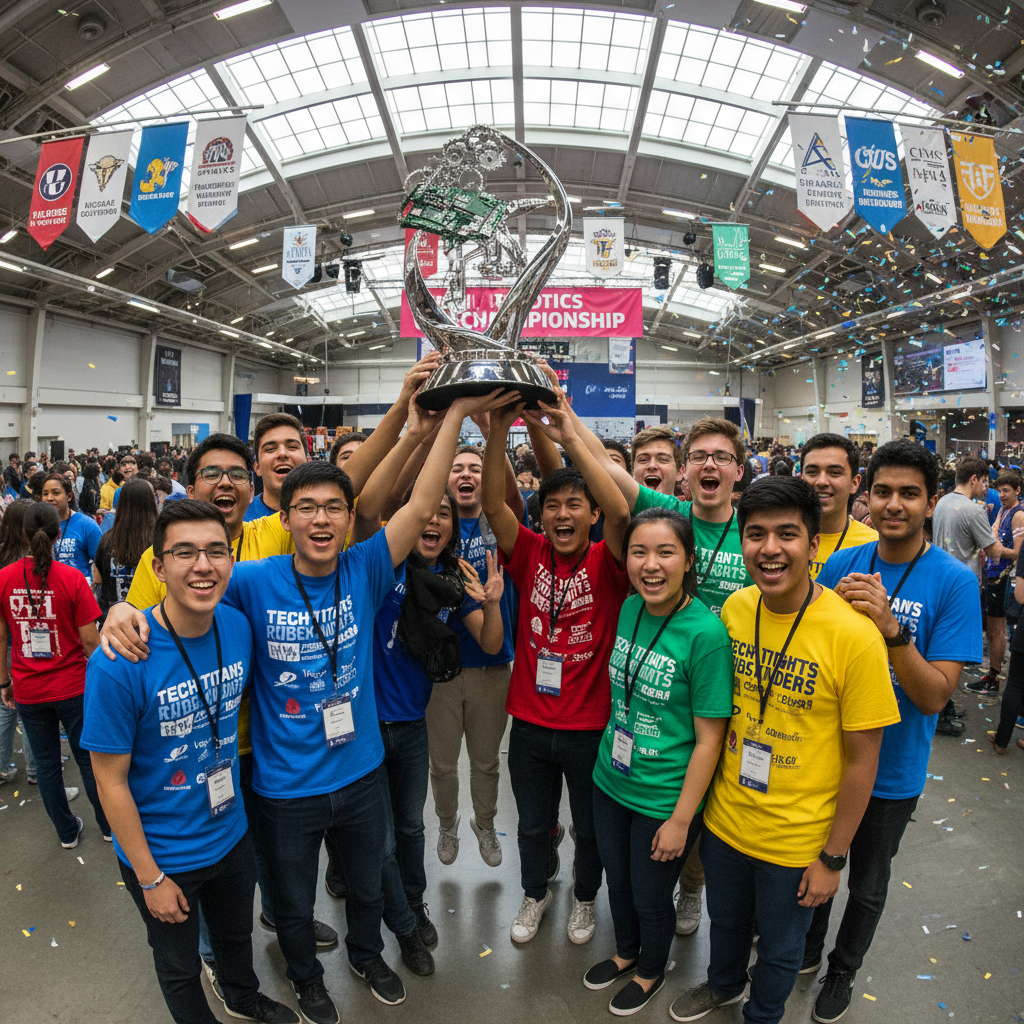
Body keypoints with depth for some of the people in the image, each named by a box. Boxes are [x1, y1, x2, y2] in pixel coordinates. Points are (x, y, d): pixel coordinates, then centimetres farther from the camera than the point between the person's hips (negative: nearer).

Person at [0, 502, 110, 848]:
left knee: (46, 764, 17)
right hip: (72, 686, -2)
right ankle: (109, 825, 29)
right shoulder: (72, 578, -16)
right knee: (88, 758, 14)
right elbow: (89, 640, -13)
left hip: (28, 691, 2)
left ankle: (67, 831, 32)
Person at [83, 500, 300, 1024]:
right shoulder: (119, 662, -29)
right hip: (162, 855, -5)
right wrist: (151, 878, -13)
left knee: (237, 934, 31)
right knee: (180, 968, 23)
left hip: (231, 835, 5)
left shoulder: (238, 627, -14)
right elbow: (111, 782, -19)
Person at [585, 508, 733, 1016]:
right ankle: (626, 953, 55)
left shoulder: (706, 633, -25)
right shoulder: (629, 609, -6)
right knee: (617, 883, 26)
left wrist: (680, 820, -15)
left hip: (663, 800, -5)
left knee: (650, 898, 19)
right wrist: (610, 754, 12)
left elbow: (709, 739, -19)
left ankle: (651, 972, 49)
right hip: (610, 783, 5)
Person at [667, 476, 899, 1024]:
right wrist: (704, 791, 8)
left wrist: (832, 858, -9)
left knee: (779, 949, 22)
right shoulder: (734, 608, -10)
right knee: (725, 922, 29)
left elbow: (861, 759, -15)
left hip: (796, 841, -4)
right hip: (724, 819, 4)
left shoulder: (853, 635, -24)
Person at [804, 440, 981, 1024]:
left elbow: (934, 696, -23)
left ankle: (843, 969, 49)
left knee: (867, 885, 21)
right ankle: (806, 951, 51)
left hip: (889, 772, -2)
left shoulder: (954, 582, -17)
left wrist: (890, 626, -36)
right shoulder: (841, 565, -8)